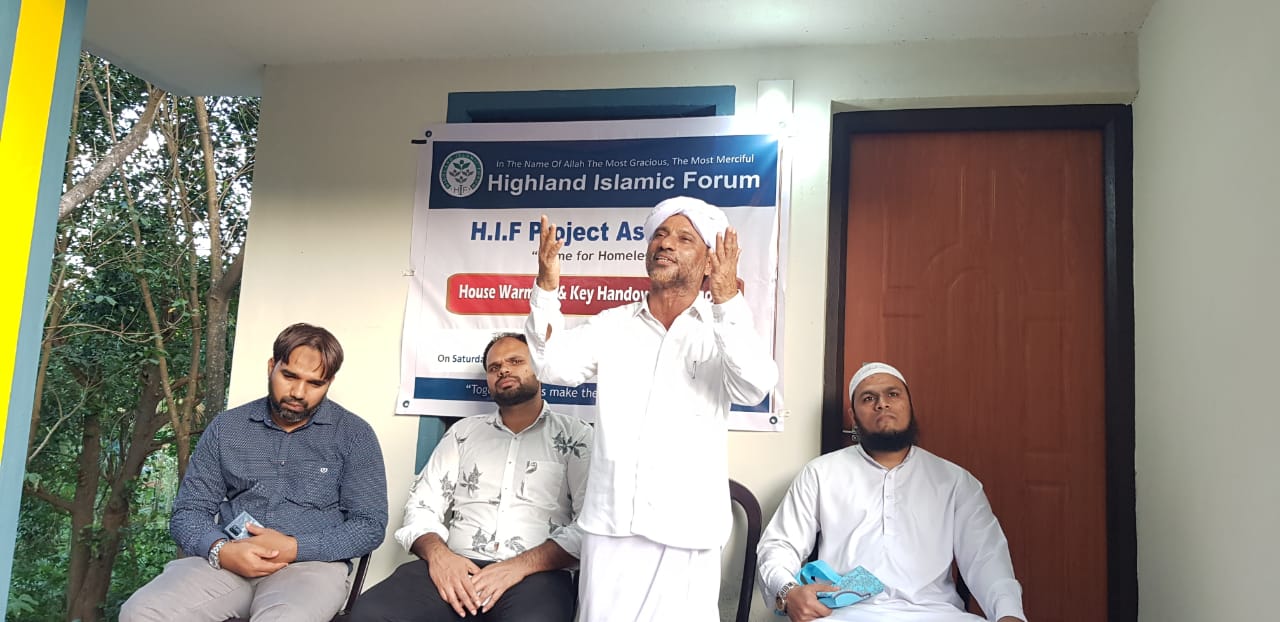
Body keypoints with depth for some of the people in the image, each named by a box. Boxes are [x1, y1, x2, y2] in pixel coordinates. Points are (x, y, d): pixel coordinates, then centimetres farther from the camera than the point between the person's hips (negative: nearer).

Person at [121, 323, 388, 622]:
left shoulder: (354, 434, 1)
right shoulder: (226, 427, 10)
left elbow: (370, 525, -2)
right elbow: (188, 511, 9)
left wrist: (293, 548, -16)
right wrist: (221, 550, -13)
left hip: (311, 563, -3)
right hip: (229, 560, 4)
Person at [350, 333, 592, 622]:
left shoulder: (576, 436, 7)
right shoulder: (464, 432, 20)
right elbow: (422, 506, 15)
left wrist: (520, 565, -17)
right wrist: (437, 553, -8)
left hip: (535, 575, -3)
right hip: (457, 570, 4)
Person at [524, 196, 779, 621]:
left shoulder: (724, 331, 2)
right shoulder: (611, 325, 11)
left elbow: (754, 388, -16)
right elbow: (555, 367, -1)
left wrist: (728, 298, -27)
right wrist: (547, 286, -13)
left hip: (686, 530, -2)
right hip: (610, 521, 3)